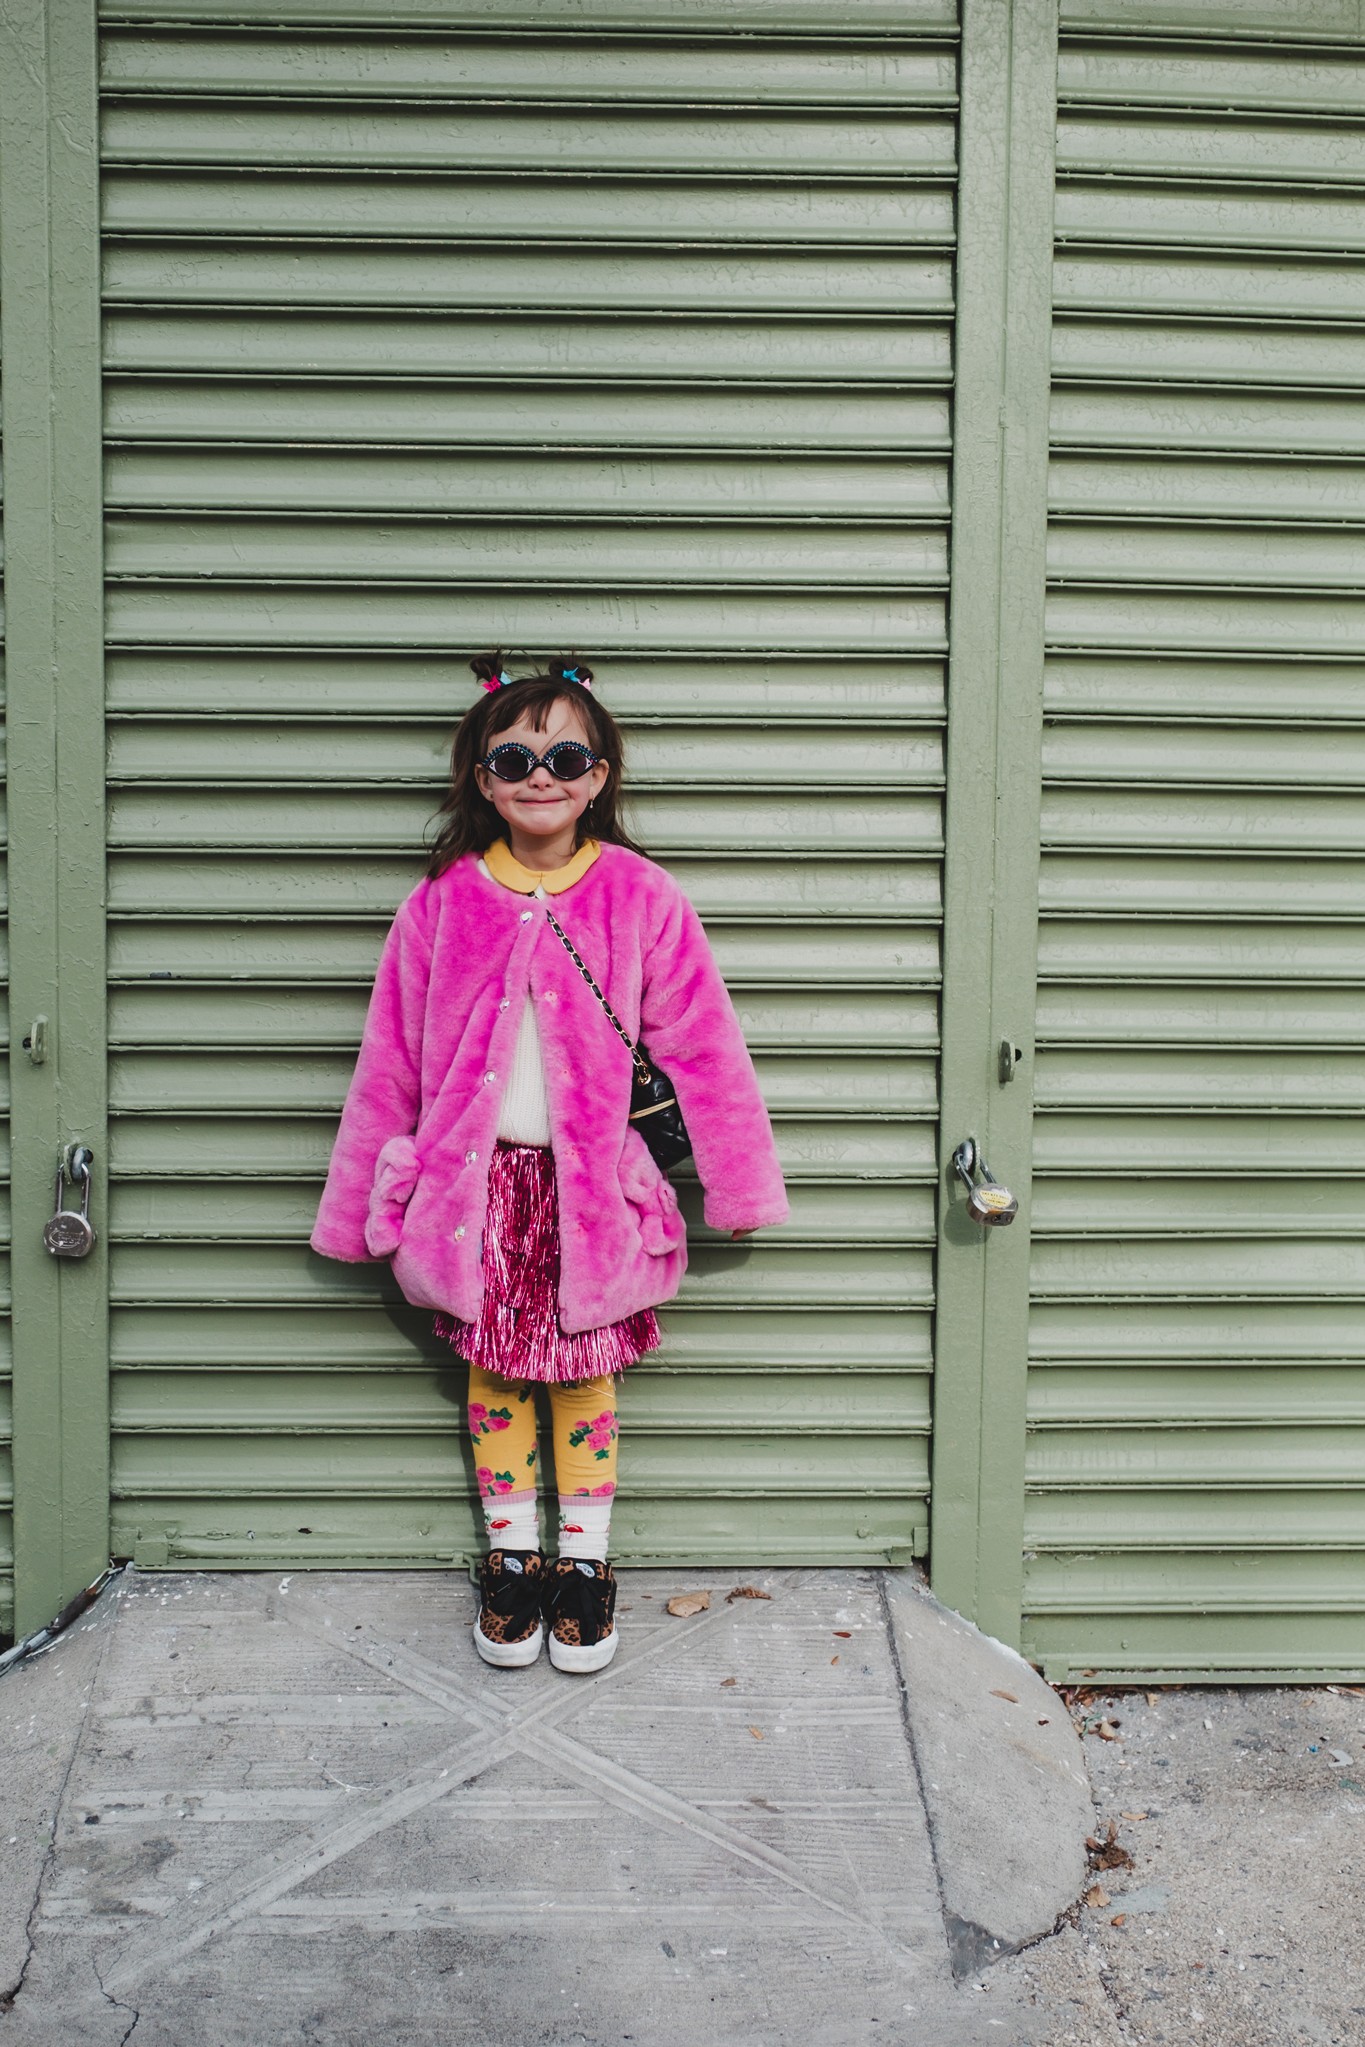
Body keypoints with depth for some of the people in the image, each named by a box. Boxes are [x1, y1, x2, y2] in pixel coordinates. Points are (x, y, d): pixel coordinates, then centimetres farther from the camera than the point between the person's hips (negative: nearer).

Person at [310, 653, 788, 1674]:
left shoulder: (641, 899, -5)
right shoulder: (443, 902, -2)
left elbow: (703, 1046, 0)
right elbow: (391, 1061, 5)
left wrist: (739, 1185, 2)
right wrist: (364, 1203, 8)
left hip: (595, 1185, -1)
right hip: (478, 1180, 1)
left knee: (586, 1370, 9)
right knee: (493, 1372, 11)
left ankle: (585, 1561, 25)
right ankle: (511, 1558, 28)